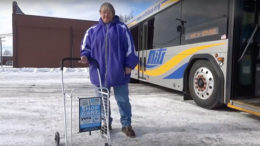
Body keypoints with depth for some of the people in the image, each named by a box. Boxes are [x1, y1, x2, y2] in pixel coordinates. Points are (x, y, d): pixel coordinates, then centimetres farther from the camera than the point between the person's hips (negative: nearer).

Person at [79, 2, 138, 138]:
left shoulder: (122, 28, 1)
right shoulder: (92, 30, 8)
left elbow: (130, 47, -1)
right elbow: (85, 47, 12)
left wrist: (129, 65, -5)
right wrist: (85, 56, -8)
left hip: (118, 72, -2)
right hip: (99, 72, 3)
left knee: (123, 99, 7)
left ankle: (126, 124, 23)